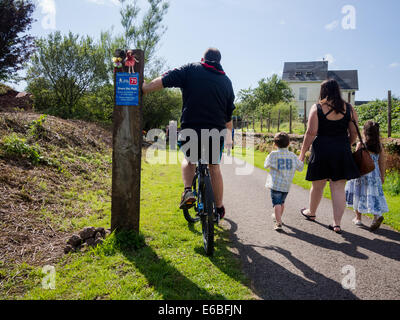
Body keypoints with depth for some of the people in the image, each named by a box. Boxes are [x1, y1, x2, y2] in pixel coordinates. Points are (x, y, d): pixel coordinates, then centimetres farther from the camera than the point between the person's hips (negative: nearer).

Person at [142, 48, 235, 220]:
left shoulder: (191, 70, 4)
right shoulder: (226, 81, 13)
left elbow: (163, 81, -6)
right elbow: (229, 115, 17)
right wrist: (229, 137, 28)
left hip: (190, 128, -2)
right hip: (216, 131, 2)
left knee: (189, 160, 25)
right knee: (214, 168, 17)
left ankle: (188, 191, 3)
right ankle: (219, 208, 26)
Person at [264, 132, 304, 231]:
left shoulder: (273, 154, -10)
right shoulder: (292, 155, 1)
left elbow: (266, 165, 5)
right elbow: (300, 167, 11)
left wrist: (268, 156, 21)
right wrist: (301, 160, 30)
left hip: (276, 184, -5)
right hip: (287, 185, 5)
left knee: (277, 203, -5)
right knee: (282, 202, 23)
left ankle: (278, 223, -15)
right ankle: (278, 217, 43)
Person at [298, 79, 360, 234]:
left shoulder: (317, 108, -5)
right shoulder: (349, 108, 3)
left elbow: (311, 133, -9)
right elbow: (354, 133, 6)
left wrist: (302, 153, -2)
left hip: (322, 150, -2)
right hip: (342, 152, 2)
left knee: (317, 186, 14)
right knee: (339, 188, 6)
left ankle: (311, 213, 36)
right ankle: (337, 223, 8)